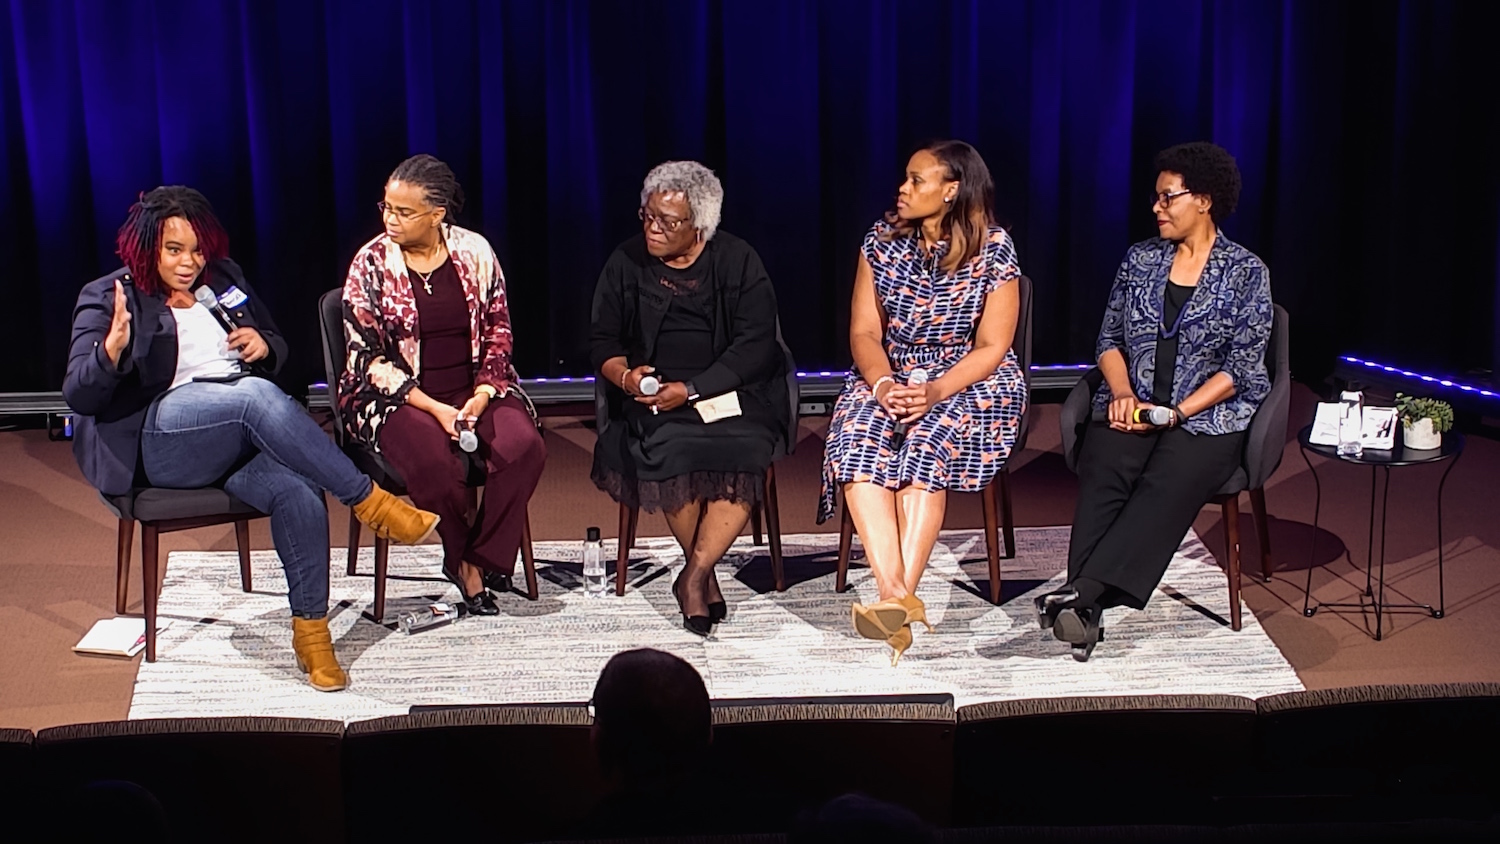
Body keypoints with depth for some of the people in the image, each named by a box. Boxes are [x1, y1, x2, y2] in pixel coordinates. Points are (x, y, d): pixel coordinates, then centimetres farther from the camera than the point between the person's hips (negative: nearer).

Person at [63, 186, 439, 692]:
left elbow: (278, 351, 28)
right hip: (158, 440, -4)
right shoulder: (107, 299, 5)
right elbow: (79, 395, -5)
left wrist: (264, 346, 3)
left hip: (243, 435, 5)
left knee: (298, 493, -30)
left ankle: (311, 632, -19)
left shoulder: (225, 279, 19)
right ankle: (370, 501, -31)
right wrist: (113, 347, -26)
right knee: (258, 397, -36)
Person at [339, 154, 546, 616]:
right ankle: (461, 559, -5)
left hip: (473, 390, 3)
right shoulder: (371, 264, -5)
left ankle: (485, 558, -9)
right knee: (434, 461, -33)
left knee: (523, 445, -27)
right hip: (398, 396, -3)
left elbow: (498, 332, 7)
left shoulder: (475, 252, 2)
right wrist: (435, 409, -18)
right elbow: (369, 357, -7)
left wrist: (482, 396, -11)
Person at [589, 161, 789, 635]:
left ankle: (694, 575, -21)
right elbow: (603, 342, 10)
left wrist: (691, 390, -19)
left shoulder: (737, 262, 1)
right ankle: (705, 577, -15)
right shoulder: (626, 263, 8)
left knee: (744, 449, -32)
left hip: (730, 390, -1)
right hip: (652, 396, 1)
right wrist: (625, 375, -15)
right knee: (666, 449, -31)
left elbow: (756, 344, -7)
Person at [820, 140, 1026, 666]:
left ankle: (900, 595, -41)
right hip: (890, 375, 3)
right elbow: (864, 332, 0)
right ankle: (894, 595, -41)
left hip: (972, 382, -3)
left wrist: (935, 392, -26)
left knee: (925, 443, -35)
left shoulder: (993, 249, -8)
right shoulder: (883, 239, 2)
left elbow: (991, 348, -10)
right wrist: (883, 384, -21)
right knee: (857, 443, -30)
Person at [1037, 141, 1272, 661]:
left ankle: (1082, 593, -47)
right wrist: (1123, 392, -6)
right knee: (1101, 475, -29)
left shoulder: (1245, 272, 3)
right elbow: (1110, 338, 14)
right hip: (1132, 408, 3)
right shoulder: (1141, 259, 15)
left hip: (1207, 415, -3)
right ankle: (1086, 611, -42)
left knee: (1166, 484, -33)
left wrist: (1177, 412, -13)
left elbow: (1241, 367, -2)